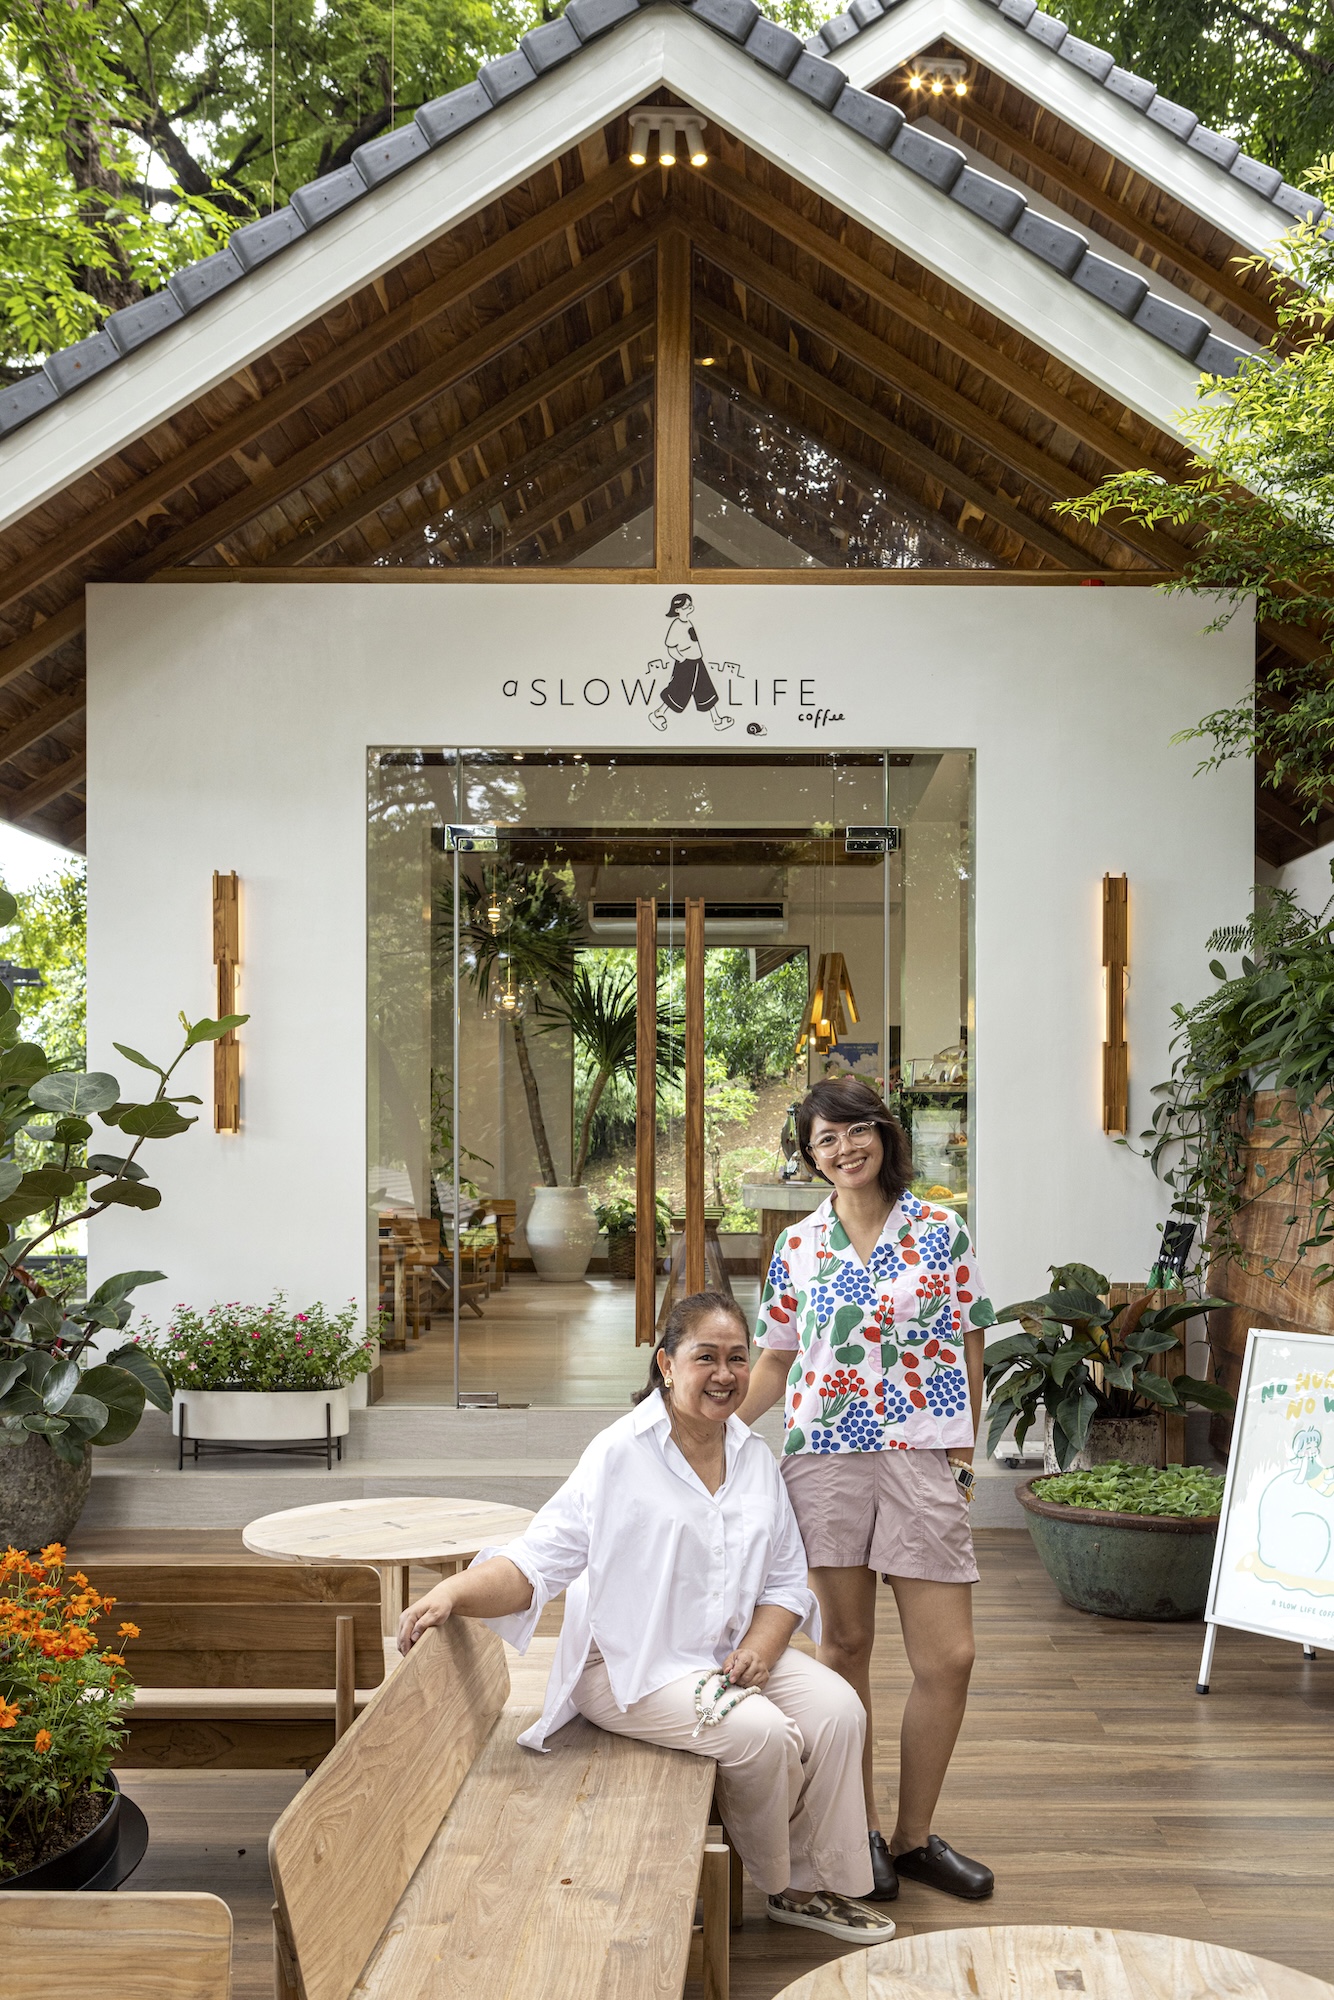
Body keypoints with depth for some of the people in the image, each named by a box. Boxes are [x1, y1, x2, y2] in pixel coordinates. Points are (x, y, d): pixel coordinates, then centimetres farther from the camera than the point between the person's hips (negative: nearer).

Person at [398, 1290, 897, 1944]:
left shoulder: (755, 1458, 6)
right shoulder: (621, 1455, -13)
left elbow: (786, 1580, 11)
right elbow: (538, 1560, -18)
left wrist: (759, 1648, -9)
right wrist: (453, 1593, -36)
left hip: (731, 1652, 6)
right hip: (632, 1664, -6)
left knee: (839, 1710, -14)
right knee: (762, 1734, -25)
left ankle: (820, 1884, 5)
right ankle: (780, 1883, 4)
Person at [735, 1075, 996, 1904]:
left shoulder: (942, 1232, 2)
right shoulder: (798, 1245, 6)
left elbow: (968, 1349, 5)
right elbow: (774, 1363, 12)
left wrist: (962, 1456, -1)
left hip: (922, 1457, -1)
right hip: (825, 1456, 1)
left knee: (950, 1657, -1)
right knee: (845, 1643, 7)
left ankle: (914, 1836, 18)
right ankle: (861, 1828, 23)